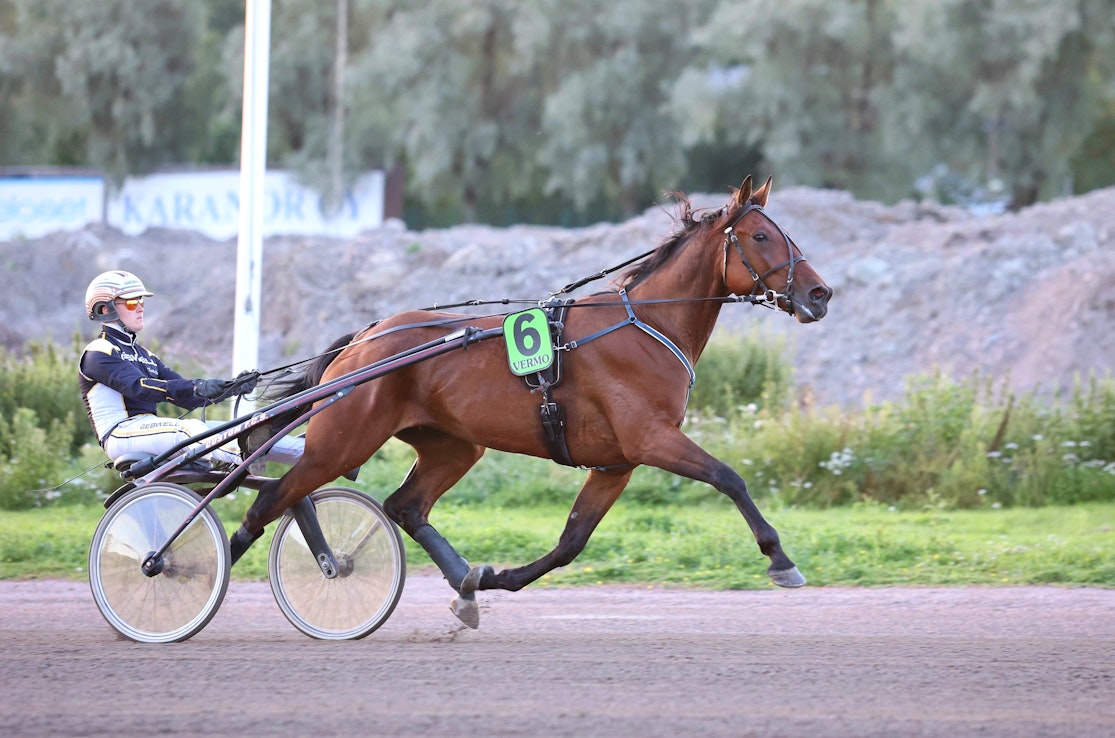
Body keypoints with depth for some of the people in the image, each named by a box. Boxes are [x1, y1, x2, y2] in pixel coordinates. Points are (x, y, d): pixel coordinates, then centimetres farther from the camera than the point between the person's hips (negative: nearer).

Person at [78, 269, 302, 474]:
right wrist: (196, 388, -32)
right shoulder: (98, 354, -3)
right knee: (189, 429, -35)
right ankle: (247, 460, -63)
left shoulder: (143, 356, 26)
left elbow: (188, 398, 15)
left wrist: (229, 388, -3)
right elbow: (139, 387, -21)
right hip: (120, 433, -9)